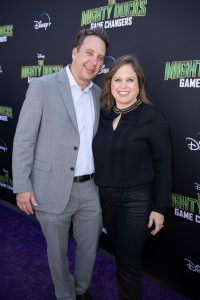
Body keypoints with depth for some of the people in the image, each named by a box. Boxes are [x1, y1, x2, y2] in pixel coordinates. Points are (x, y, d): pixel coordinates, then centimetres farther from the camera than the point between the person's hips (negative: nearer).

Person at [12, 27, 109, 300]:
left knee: (89, 249, 20)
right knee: (58, 252, 15)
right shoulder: (43, 86, -9)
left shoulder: (98, 94, 7)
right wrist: (22, 186, -11)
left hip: (91, 190, 5)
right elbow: (23, 139, -9)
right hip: (53, 191, -4)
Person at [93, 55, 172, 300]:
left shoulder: (151, 118, -13)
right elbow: (98, 158, 7)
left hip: (137, 201, -5)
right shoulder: (102, 115, 1)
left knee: (128, 260, 8)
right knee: (117, 251, 23)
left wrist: (159, 208, -11)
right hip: (104, 197, 5)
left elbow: (163, 166, -11)